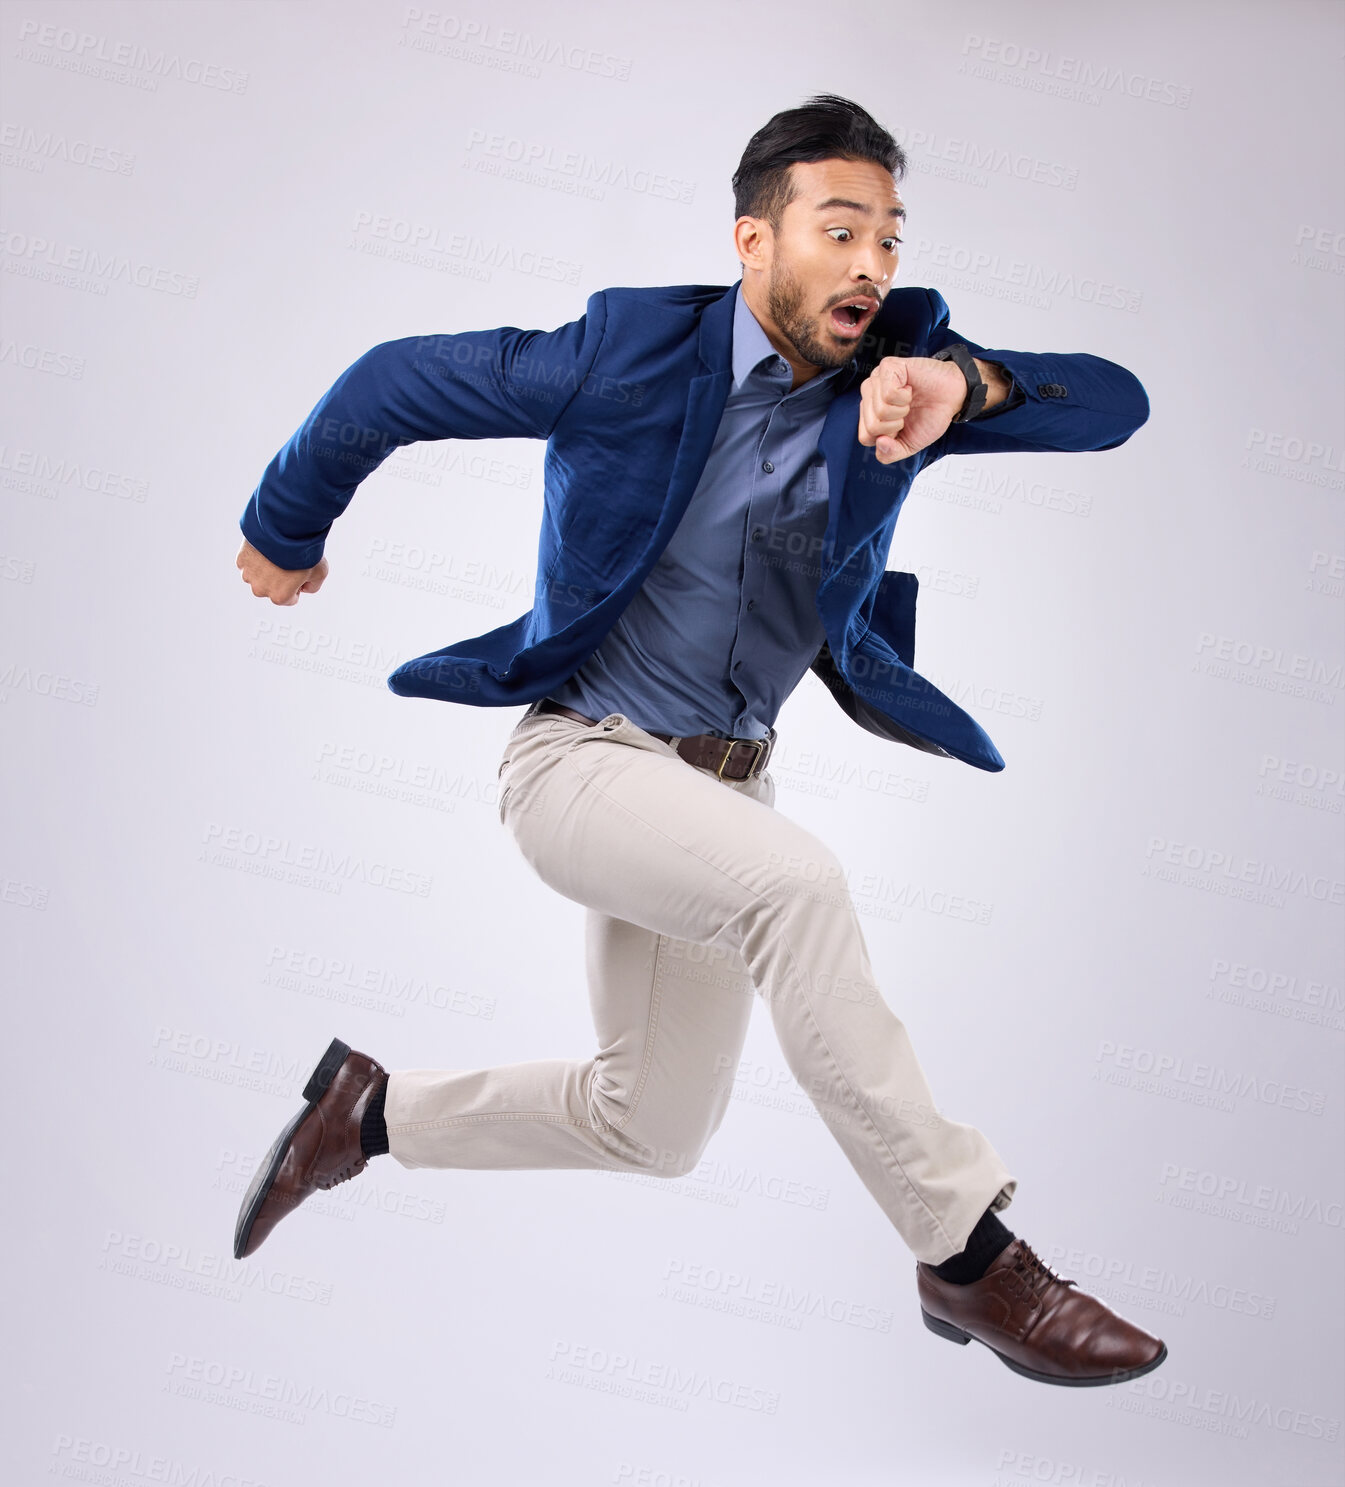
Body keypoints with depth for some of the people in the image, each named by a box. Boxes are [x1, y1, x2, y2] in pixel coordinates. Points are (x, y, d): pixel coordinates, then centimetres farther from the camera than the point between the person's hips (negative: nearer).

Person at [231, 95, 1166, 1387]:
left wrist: (965, 386, -34)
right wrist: (287, 531, 7)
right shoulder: (632, 350, -14)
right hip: (580, 751, -6)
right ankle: (966, 1252, -22)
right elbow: (390, 384, -4)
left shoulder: (898, 368, -3)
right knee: (796, 885, -35)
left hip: (722, 782, 6)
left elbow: (1114, 404, -14)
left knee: (654, 1129, 14)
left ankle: (371, 1108, 33)